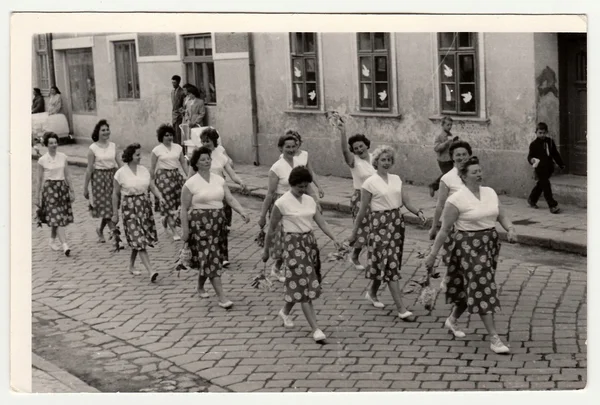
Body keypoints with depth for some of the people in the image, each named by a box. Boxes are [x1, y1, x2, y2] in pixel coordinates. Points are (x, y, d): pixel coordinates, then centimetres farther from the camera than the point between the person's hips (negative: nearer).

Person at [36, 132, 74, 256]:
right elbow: (39, 179, 1)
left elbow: (67, 176, 10)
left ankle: (52, 240, 30)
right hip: (49, 188, -4)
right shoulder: (42, 160, -3)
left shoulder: (63, 157, 5)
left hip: (62, 187, 4)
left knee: (56, 218, 9)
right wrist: (38, 196, 2)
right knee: (57, 218, -10)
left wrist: (72, 191, 8)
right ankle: (64, 244, -15)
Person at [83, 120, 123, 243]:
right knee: (106, 206, -7)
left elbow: (120, 163, 5)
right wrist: (85, 187, -2)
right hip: (99, 176, -4)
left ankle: (100, 230, 31)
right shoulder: (93, 148, -5)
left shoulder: (113, 146, 6)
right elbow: (89, 169, -3)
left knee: (110, 205, 8)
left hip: (113, 176, 4)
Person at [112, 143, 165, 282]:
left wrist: (160, 197, -13)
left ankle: (131, 265, 32)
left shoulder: (144, 170, 6)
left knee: (138, 239, 11)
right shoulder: (121, 173, -6)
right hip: (129, 208, -5)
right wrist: (115, 213, 1)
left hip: (145, 207, 5)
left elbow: (152, 187, 7)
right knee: (139, 240, -10)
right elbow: (116, 194, 0)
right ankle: (150, 271, -17)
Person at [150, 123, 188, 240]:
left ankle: (166, 219, 27)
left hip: (176, 174, 4)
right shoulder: (157, 150, -3)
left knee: (180, 200, -2)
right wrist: (151, 182, -2)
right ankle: (174, 232, -2)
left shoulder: (178, 148, 8)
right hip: (163, 175, -4)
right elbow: (152, 168, 0)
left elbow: (183, 163, 12)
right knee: (168, 203, -6)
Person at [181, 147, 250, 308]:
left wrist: (242, 212, -15)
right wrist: (185, 230, -7)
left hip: (217, 221, 5)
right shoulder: (191, 183, -6)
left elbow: (230, 199, 2)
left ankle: (200, 286, 37)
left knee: (208, 258, 11)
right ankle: (221, 297, -11)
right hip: (199, 222, -5)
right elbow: (184, 208, -3)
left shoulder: (219, 179, 8)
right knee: (211, 257, -10)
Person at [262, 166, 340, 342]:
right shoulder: (282, 203, -10)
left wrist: (333, 238, -9)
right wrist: (266, 250, 2)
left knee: (299, 285, 13)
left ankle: (285, 311, 40)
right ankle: (315, 329, -9)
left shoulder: (309, 201, 8)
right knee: (304, 285, -8)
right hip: (293, 244, -6)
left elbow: (321, 221, 5)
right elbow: (271, 229, -3)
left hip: (310, 242, 6)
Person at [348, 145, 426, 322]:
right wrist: (354, 232, 1)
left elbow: (406, 201, 4)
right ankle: (402, 309, -8)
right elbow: (362, 210, -2)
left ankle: (372, 292, 40)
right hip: (380, 223, -6)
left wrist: (418, 212, -15)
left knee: (384, 263, 14)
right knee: (390, 265, -8)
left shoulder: (396, 179, 10)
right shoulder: (370, 183, -6)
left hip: (397, 222, 6)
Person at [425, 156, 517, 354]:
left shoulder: (490, 192, 6)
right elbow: (444, 229, -9)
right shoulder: (456, 200, -12)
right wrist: (433, 254, -8)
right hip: (469, 245, -6)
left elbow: (502, 216, 9)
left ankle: (452, 319, 41)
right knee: (482, 288, -9)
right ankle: (494, 339, -7)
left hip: (490, 244, 6)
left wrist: (510, 229, -12)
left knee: (471, 287, 16)